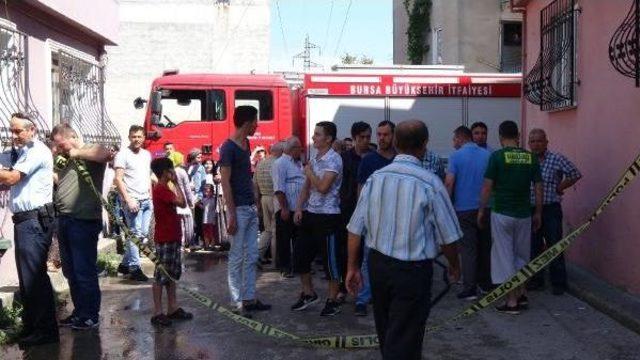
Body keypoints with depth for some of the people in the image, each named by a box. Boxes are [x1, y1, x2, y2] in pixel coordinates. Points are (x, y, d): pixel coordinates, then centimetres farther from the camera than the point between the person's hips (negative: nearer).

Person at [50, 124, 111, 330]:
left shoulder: (91, 153, -6)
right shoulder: (66, 159, 20)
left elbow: (106, 154, -28)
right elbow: (56, 179, 25)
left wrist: (78, 153, -17)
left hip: (84, 221, -9)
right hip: (64, 220, 9)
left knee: (84, 271, -3)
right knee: (70, 271, 16)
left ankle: (91, 316, 9)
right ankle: (79, 312, 28)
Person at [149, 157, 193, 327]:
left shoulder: (164, 189, 16)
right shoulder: (161, 189, -16)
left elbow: (180, 203, 15)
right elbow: (182, 202, -23)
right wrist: (175, 183, -14)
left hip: (172, 238, 11)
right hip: (164, 240, -10)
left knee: (173, 274, 14)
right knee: (161, 275, -5)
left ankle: (173, 308, 21)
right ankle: (157, 313, -1)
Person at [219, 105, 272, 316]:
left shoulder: (246, 144, 12)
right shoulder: (228, 147, -13)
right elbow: (225, 182, -15)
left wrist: (255, 204, 17)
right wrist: (231, 215, -18)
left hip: (251, 208, 8)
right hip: (239, 209, -8)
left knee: (252, 257, 11)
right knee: (237, 257, 0)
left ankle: (249, 298, 19)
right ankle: (238, 302, 7)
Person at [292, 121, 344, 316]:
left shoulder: (334, 159, -13)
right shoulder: (313, 159, 12)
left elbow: (323, 187, -23)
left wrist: (309, 172, -7)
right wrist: (298, 208, 4)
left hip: (328, 216, -8)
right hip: (310, 214, 9)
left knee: (331, 259, 2)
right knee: (300, 254, 12)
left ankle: (333, 300, 14)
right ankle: (308, 293, 28)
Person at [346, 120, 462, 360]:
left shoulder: (375, 178, -3)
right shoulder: (430, 183, -15)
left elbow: (355, 229, -1)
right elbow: (447, 236, -8)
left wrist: (353, 267, 11)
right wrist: (454, 266, 11)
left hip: (378, 264, 5)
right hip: (413, 269, -5)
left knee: (386, 332, 24)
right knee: (404, 339, 6)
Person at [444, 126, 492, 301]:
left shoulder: (456, 156, -8)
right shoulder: (487, 155, 4)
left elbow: (449, 183, -13)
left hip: (464, 209, -4)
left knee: (468, 248, -2)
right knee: (485, 246, 15)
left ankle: (470, 289, -3)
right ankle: (486, 282, 24)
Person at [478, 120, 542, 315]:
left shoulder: (497, 156, -9)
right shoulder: (530, 157, 3)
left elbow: (487, 186, -9)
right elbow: (538, 187, 4)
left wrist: (481, 210, 2)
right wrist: (538, 213, 13)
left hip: (502, 213, -4)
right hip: (524, 214, 4)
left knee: (504, 256, 3)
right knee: (521, 255, 19)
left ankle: (512, 302, 5)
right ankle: (522, 294, 22)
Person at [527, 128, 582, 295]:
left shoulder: (557, 159, -6)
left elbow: (575, 174, -6)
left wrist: (559, 188, -5)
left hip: (551, 210, -4)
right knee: (533, 247, 11)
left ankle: (558, 283, 9)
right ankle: (536, 280, 24)